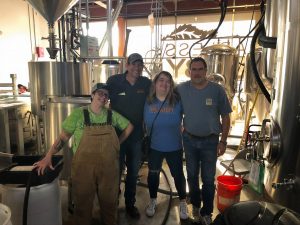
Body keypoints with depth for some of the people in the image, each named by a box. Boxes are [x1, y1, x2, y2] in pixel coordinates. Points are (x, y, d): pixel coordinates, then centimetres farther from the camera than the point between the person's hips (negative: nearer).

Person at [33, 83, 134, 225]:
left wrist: (117, 143, 7)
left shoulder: (112, 114, 2)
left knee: (109, 202, 17)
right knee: (83, 203, 12)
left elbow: (129, 126, 15)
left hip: (108, 167, 3)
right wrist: (48, 157, -16)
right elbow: (63, 137, -5)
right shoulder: (78, 113, -5)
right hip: (84, 167, -2)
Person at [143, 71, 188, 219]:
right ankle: (153, 201, 39)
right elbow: (144, 123, 5)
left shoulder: (177, 101, -14)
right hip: (154, 146, 2)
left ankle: (183, 202, 35)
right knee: (153, 174, 16)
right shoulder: (148, 102, -8)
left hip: (174, 146, -1)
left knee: (178, 174, 11)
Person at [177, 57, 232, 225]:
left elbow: (225, 117, -4)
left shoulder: (217, 90, -10)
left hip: (210, 141, -1)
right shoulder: (182, 89, -7)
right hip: (189, 140, 2)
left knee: (208, 179, 8)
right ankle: (195, 205, 41)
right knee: (192, 176, 17)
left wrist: (223, 141, -6)